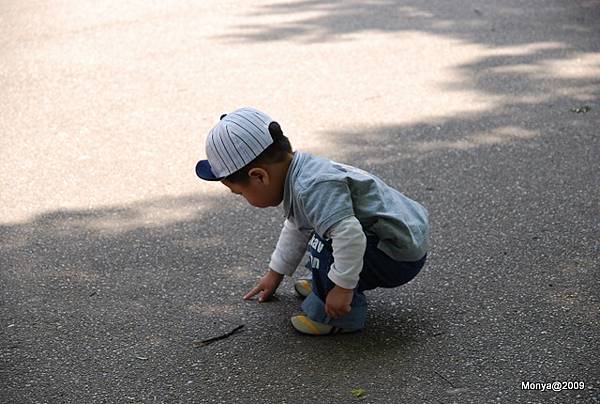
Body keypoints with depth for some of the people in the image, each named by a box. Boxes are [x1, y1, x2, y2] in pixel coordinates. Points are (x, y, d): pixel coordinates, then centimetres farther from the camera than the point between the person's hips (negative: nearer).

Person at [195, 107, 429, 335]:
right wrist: (275, 273, 30)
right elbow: (296, 229, 22)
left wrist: (343, 287, -29)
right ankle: (326, 287, 17)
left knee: (325, 247, -26)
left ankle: (342, 317, -10)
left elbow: (349, 234, -40)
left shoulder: (312, 188, -29)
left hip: (400, 257, -10)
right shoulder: (300, 175, 5)